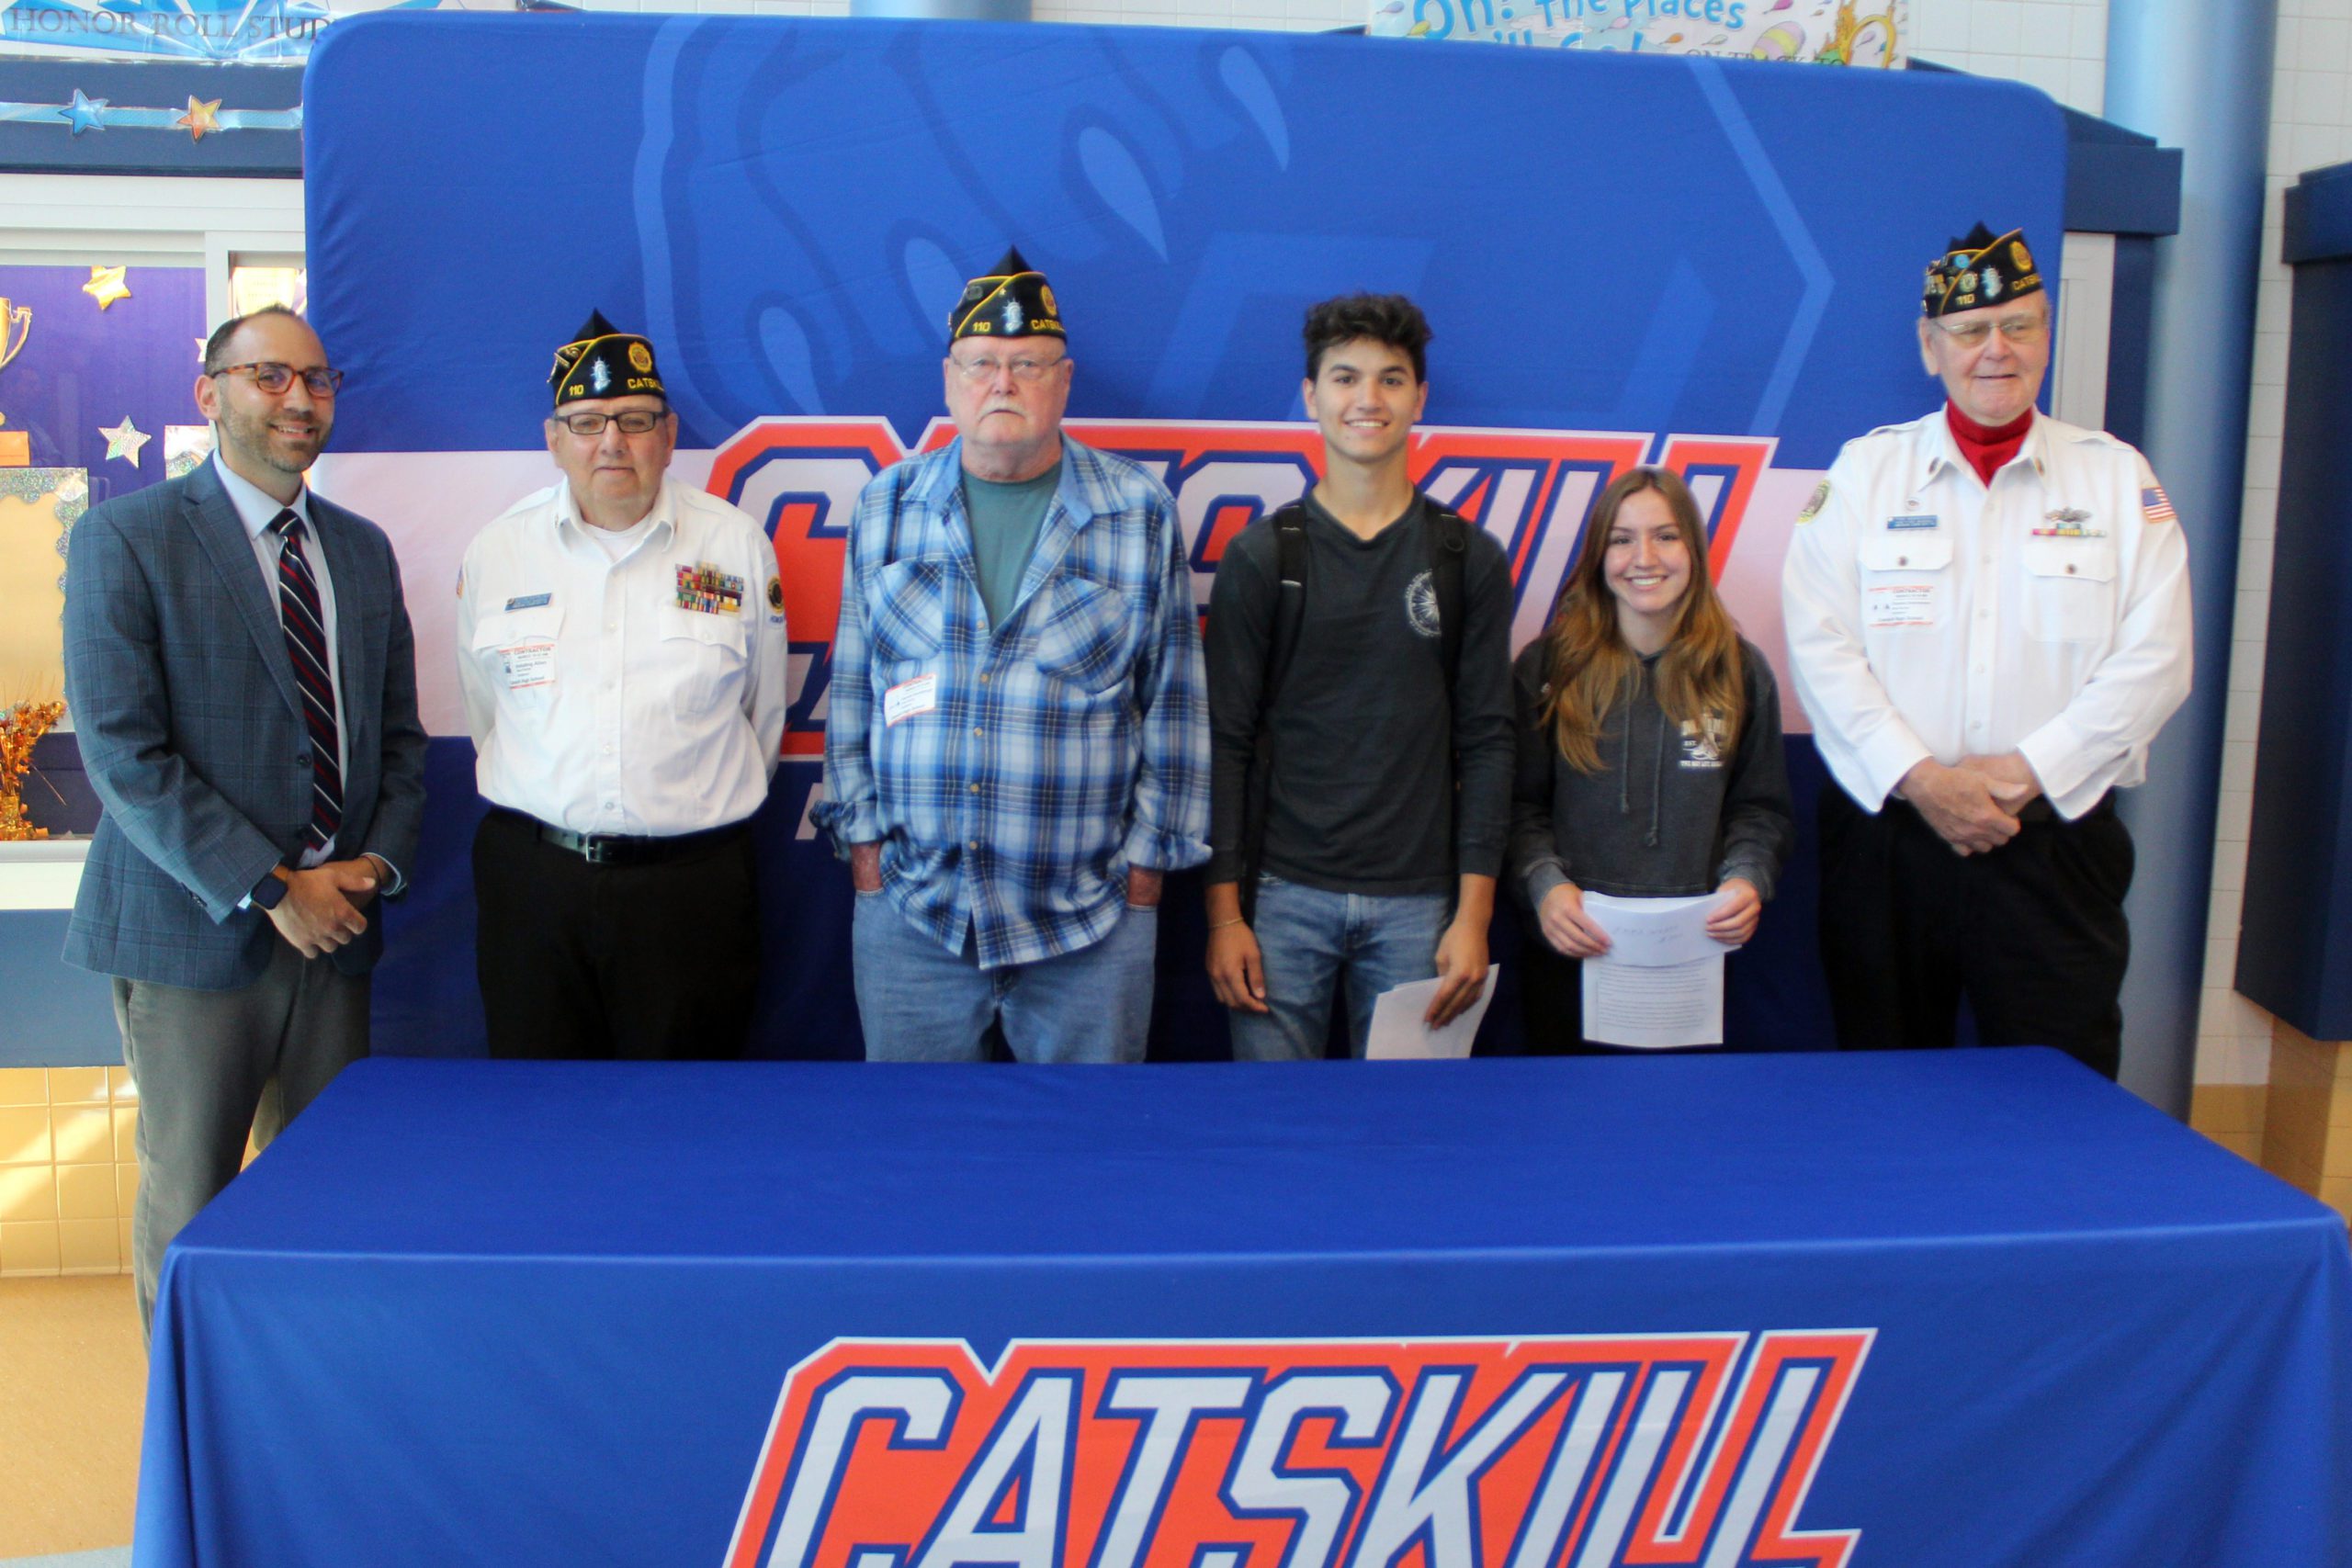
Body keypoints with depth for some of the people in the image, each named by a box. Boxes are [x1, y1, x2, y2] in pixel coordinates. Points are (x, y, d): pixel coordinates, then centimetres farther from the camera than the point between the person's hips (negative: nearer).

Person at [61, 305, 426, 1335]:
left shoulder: (363, 550, 12)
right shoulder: (125, 538, -5)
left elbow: (398, 733, 14)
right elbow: (121, 752, -12)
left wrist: (378, 861, -4)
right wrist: (269, 891, -15)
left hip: (335, 928, 5)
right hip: (197, 931, -4)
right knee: (188, 1201, 6)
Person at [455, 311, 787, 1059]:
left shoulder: (737, 546, 1)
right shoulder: (495, 553, 5)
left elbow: (763, 715, 9)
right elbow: (485, 714, 15)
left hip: (691, 884, -1)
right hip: (532, 878, 2)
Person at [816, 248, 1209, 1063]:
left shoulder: (1141, 513, 0)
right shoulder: (886, 507, 7)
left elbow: (1174, 704, 2)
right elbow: (852, 690, 10)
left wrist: (1148, 860, 0)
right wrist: (863, 840, 5)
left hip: (1092, 917, -1)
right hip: (909, 906, 2)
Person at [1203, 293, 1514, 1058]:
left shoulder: (1469, 559, 6)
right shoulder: (1261, 556, 3)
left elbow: (1485, 741, 4)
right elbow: (1226, 742, 2)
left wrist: (1474, 913, -2)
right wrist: (1224, 912, -4)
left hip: (1418, 901, 1)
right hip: (1283, 894, -1)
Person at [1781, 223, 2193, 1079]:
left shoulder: (2118, 477, 7)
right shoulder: (1865, 470, 6)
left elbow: (2153, 662, -1)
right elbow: (1820, 646, -4)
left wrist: (2027, 771, -11)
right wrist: (1919, 777, -13)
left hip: (2055, 838, 0)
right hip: (1887, 834, 0)